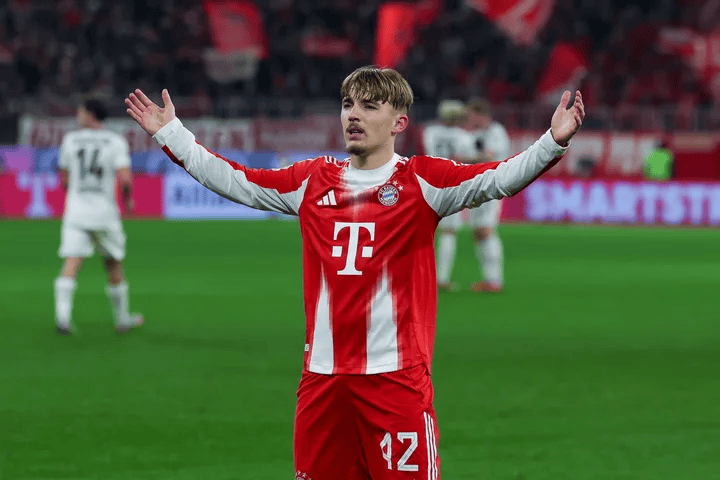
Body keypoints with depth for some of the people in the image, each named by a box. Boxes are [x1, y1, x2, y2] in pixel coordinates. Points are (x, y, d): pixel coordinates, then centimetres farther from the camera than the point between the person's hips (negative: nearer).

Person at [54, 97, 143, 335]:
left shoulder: (70, 140, 4)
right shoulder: (116, 142, -3)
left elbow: (64, 180, 12)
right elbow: (125, 178, -14)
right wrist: (128, 200, 5)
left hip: (75, 209, 1)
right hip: (105, 212, -1)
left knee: (71, 264, -9)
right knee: (113, 263, 15)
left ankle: (62, 315, -28)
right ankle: (122, 318, 25)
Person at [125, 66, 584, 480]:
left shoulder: (421, 181, -1)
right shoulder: (313, 181, 11)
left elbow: (497, 179, -13)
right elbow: (235, 181, 20)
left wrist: (553, 142, -28)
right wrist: (171, 134, 22)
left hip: (396, 374, -5)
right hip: (322, 375, 5)